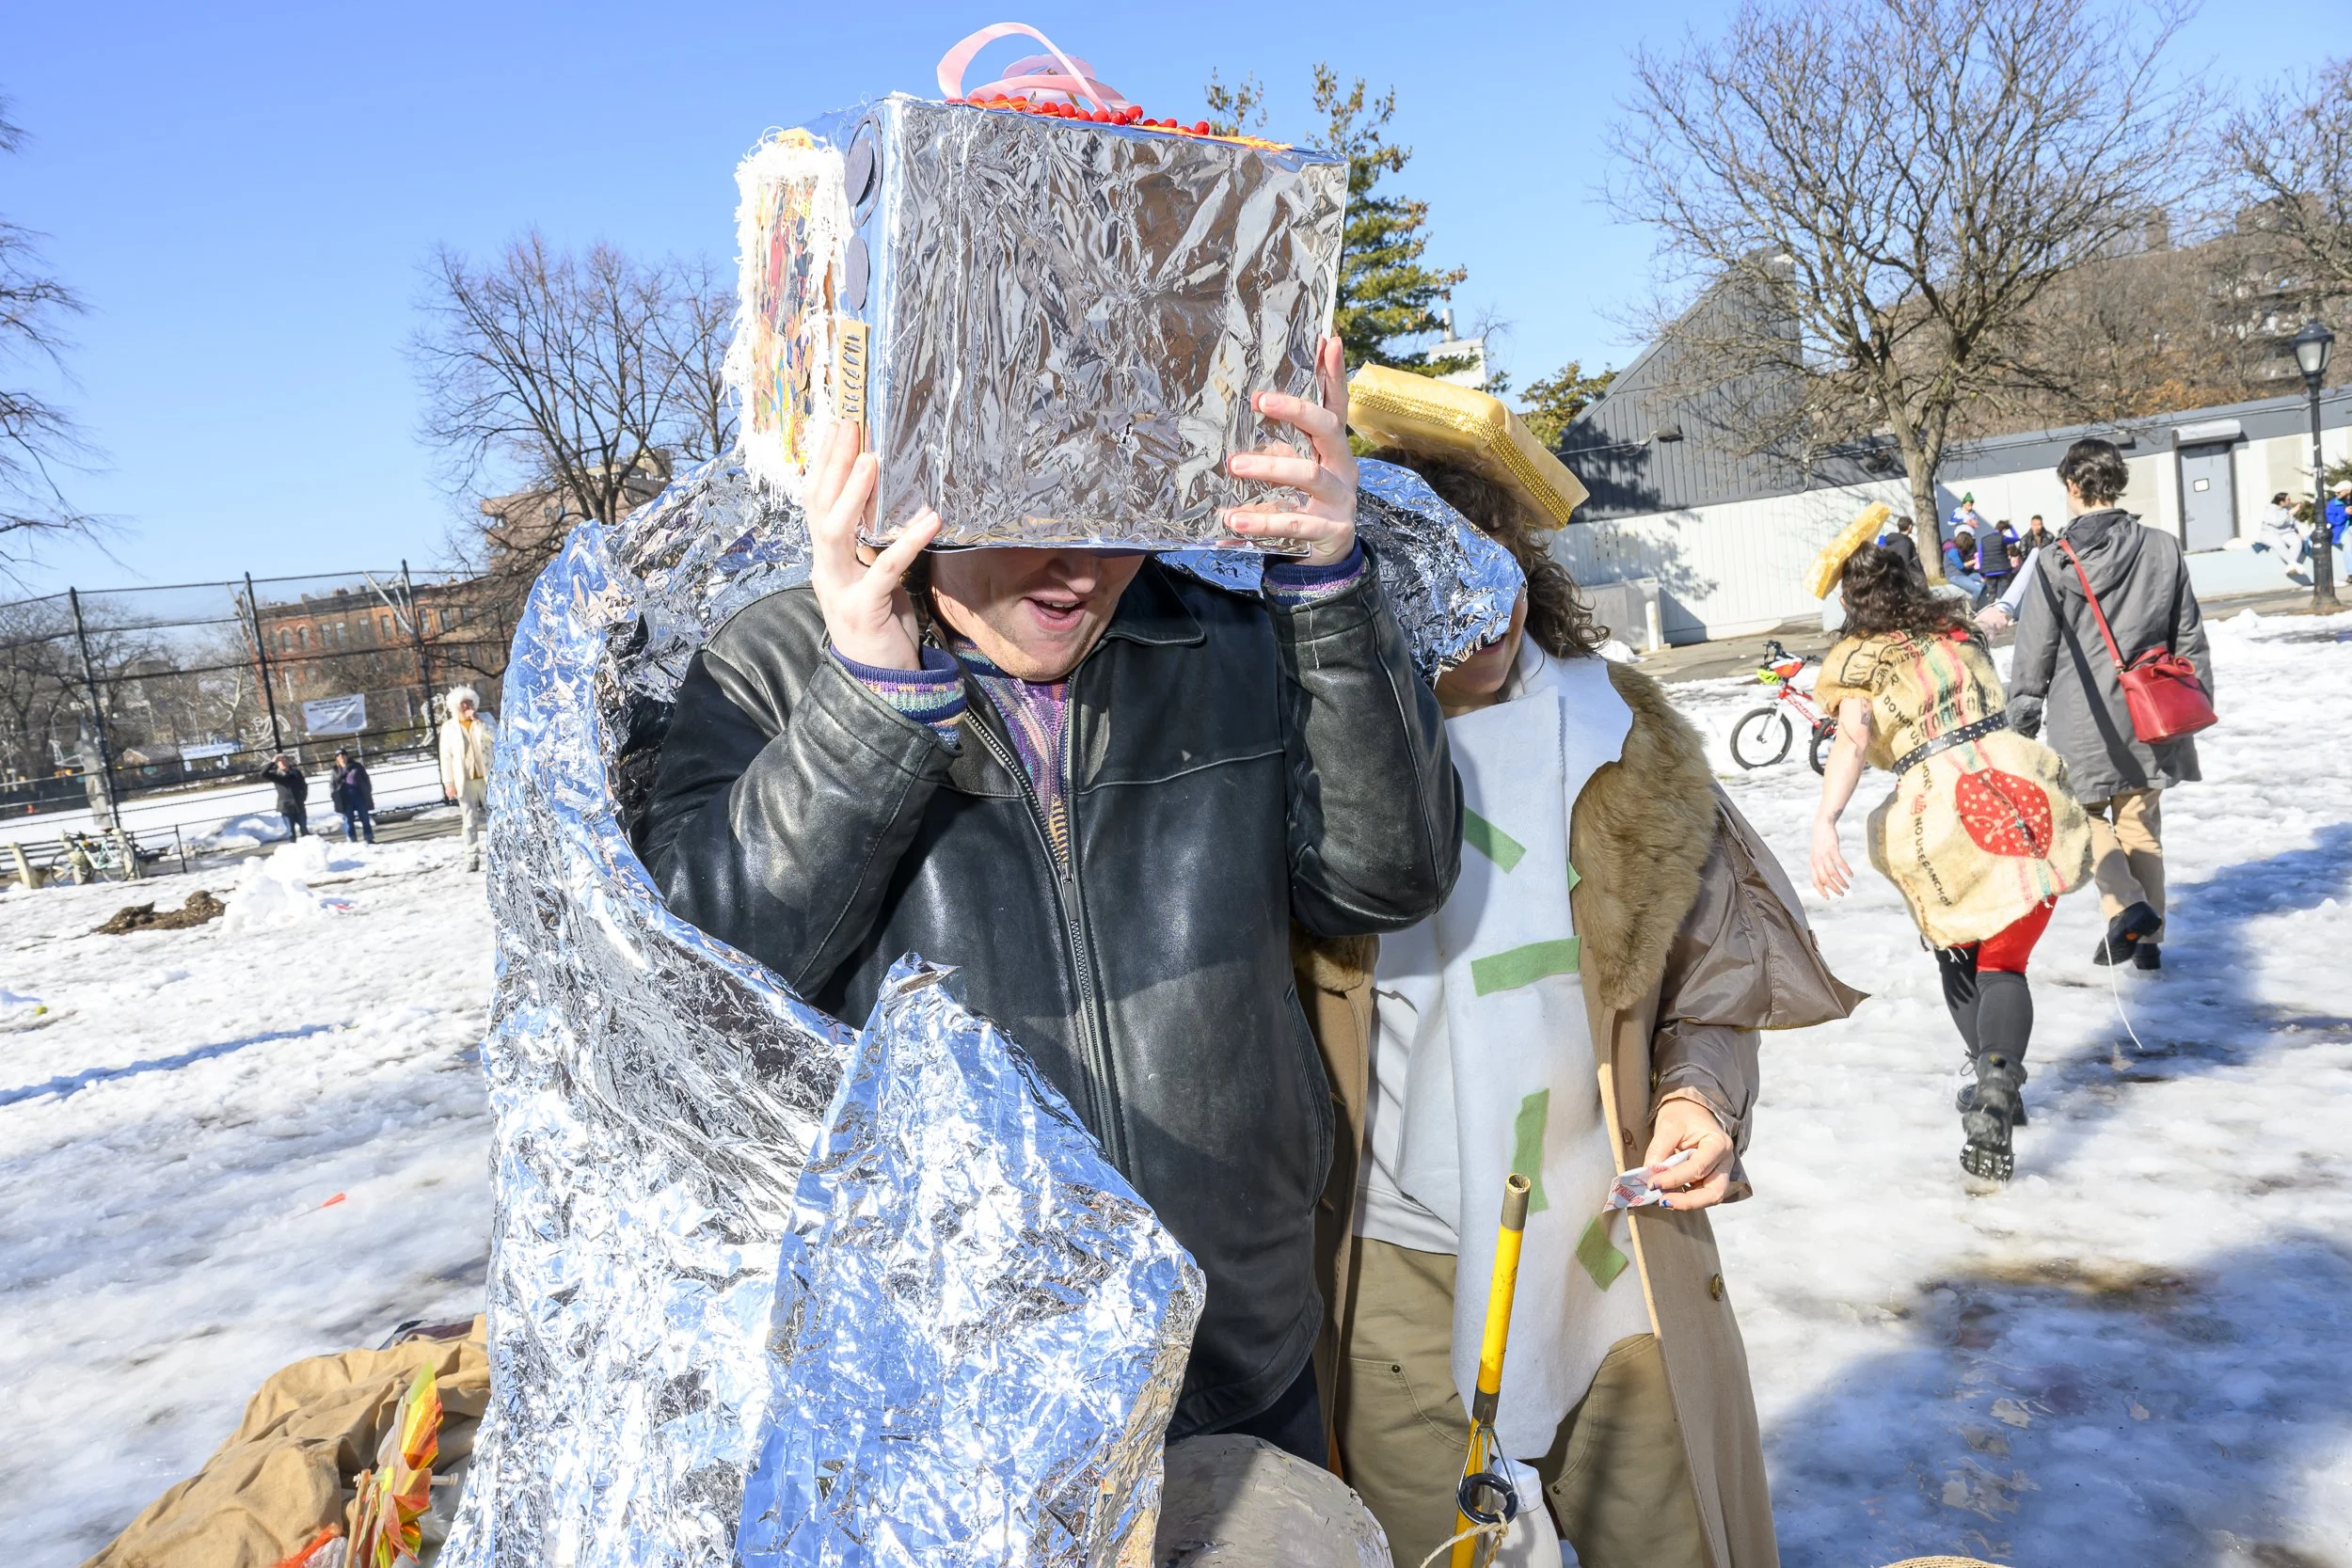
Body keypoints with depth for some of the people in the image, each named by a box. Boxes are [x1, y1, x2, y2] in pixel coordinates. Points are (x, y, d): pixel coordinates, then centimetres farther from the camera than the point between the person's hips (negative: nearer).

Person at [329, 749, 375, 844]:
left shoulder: (357, 766, 5)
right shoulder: (336, 771, 8)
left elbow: (366, 780, 5)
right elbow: (332, 785, 9)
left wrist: (367, 793, -1)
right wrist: (335, 796, -5)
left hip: (359, 795, 0)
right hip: (345, 798, 0)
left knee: (365, 818, 4)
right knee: (349, 820, 2)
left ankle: (369, 839, 11)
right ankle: (352, 842, 6)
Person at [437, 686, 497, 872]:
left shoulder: (485, 719, 5)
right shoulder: (449, 727, 3)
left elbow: (495, 736, -13)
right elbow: (446, 756, 1)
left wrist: (476, 720, -15)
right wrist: (448, 782, -5)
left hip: (487, 778, 1)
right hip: (464, 780, 0)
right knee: (469, 821, 0)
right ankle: (472, 858, 3)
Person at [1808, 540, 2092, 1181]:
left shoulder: (1859, 661, 1)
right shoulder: (1959, 630, 15)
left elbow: (1853, 740, -19)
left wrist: (1824, 821, -31)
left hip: (1942, 820, -2)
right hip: (2020, 801, 3)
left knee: (1958, 956, 24)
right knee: (2003, 965, 8)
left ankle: (1991, 1084, 20)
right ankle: (1996, 1088, -16)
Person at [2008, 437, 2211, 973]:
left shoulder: (2057, 560, -12)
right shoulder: (2163, 548, 0)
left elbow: (2034, 648, -7)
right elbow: (2190, 637, 8)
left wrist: (2022, 715, 3)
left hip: (2083, 717, -4)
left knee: (2084, 813, 13)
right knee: (2141, 820, 15)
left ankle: (2127, 905, -9)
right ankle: (2147, 939, 19)